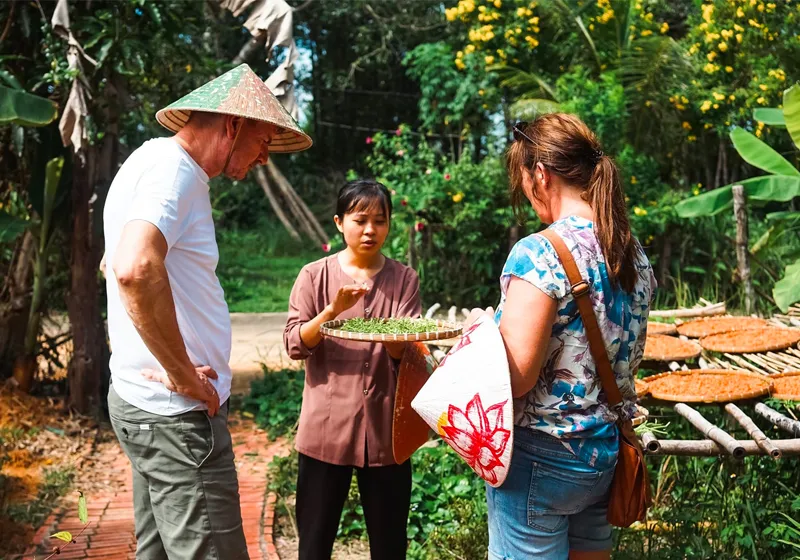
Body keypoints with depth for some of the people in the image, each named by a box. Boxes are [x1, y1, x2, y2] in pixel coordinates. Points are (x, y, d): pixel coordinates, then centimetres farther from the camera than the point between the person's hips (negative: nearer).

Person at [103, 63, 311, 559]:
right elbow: (135, 270, -35)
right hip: (177, 412, -11)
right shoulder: (171, 168, -15)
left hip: (145, 403, 11)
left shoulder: (160, 163, 16)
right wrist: (182, 375, -23)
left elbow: (122, 268, 29)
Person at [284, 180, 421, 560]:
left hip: (384, 428, 1)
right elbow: (294, 345, -6)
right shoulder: (314, 276, 2)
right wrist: (333, 310, -21)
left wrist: (393, 339, -25)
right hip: (326, 428, -1)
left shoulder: (404, 279, 5)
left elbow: (408, 352, -2)